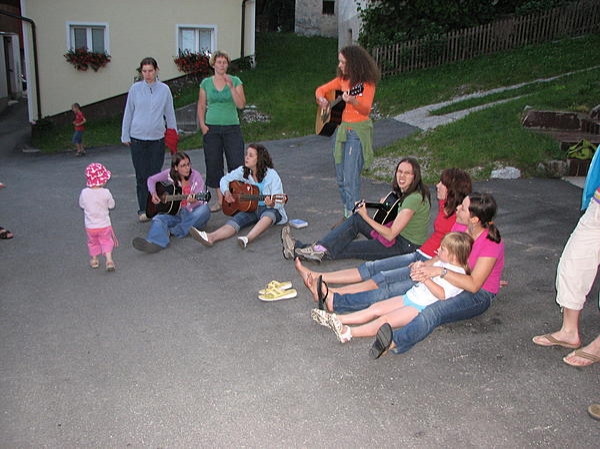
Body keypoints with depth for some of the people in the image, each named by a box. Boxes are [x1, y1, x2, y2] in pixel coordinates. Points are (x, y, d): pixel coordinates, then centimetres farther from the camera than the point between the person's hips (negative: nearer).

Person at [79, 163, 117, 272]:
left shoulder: (84, 193, -12)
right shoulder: (106, 193, -18)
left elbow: (81, 205, 4)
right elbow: (111, 205, -4)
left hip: (90, 226, 2)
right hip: (104, 225, -2)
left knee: (93, 242, 24)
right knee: (106, 241, 14)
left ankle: (94, 259, 34)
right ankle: (109, 260, 1)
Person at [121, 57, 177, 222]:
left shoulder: (164, 89, 4)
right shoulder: (135, 89, 3)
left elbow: (170, 114, 11)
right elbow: (128, 113, 8)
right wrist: (125, 136, 7)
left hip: (157, 138, 0)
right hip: (138, 138, 0)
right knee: (141, 176, 1)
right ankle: (143, 210, 7)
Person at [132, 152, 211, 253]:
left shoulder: (196, 177, -7)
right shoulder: (170, 174, 0)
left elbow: (200, 202, -13)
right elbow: (151, 180, 15)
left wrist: (193, 201, -37)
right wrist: (153, 193, -4)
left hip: (192, 215, -2)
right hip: (175, 213, 2)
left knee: (204, 210, -34)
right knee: (158, 218, -28)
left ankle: (172, 232, -28)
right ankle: (155, 242, -61)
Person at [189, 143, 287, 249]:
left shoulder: (272, 175, -12)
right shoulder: (243, 171, 1)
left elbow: (278, 203, -13)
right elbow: (225, 179, 15)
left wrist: (271, 204, -36)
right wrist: (226, 192, -7)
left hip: (270, 209, -3)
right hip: (250, 208, 4)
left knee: (268, 214, -40)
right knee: (236, 220, -26)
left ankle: (247, 239, -62)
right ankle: (210, 237, -53)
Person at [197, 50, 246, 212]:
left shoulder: (235, 81, 1)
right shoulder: (206, 83, 6)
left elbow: (241, 104, -9)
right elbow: (201, 106, 10)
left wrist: (231, 87, -17)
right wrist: (202, 125, -1)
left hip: (232, 127, -2)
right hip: (211, 129, 2)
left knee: (236, 164, -6)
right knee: (213, 165, 5)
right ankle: (220, 200, 16)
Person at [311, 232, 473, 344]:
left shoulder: (458, 273, -12)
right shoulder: (441, 263, 16)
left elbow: (441, 294, -24)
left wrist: (424, 276, -26)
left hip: (421, 307, -9)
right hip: (410, 296, 9)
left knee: (385, 319, -26)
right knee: (376, 308, -4)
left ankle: (348, 332, -40)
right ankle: (335, 319, -10)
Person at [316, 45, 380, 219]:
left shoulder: (367, 82, -9)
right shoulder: (343, 79, 10)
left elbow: (366, 109, -20)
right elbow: (321, 89, 20)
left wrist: (353, 101, -39)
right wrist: (321, 99, -2)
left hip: (358, 131, -7)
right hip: (341, 128, 7)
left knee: (350, 177, -12)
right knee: (340, 177, 11)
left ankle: (353, 215, -7)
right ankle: (347, 211, 24)